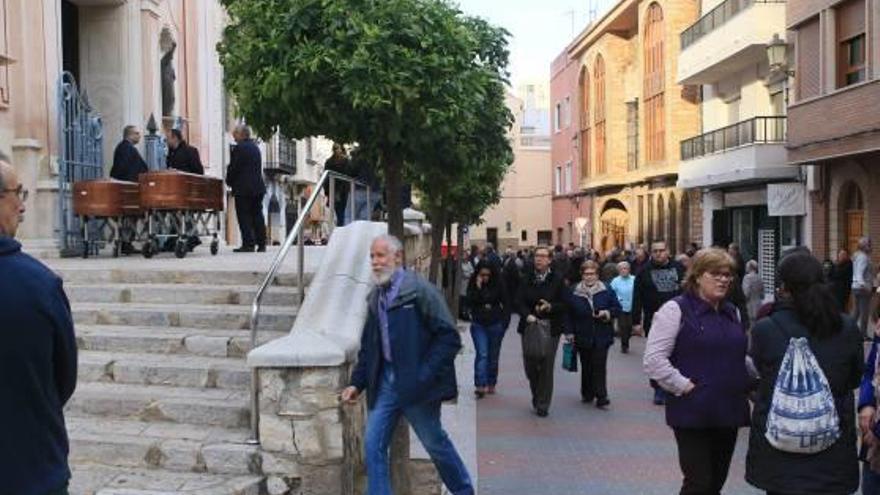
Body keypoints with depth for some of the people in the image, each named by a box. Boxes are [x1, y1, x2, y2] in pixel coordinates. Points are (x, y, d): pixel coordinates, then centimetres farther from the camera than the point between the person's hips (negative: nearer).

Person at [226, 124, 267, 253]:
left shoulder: (239, 148, -10)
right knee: (257, 215, 9)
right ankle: (261, 244, 8)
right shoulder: (255, 147, 15)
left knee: (244, 217, -4)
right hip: (258, 187, 8)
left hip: (243, 189, -8)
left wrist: (229, 182, 5)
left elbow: (233, 168, -11)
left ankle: (248, 243, -7)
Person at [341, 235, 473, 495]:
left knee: (435, 443, 10)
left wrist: (423, 376, -19)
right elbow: (368, 345, 17)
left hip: (416, 384, -6)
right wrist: (357, 383, 8)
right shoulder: (376, 297, 10)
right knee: (373, 446, 2)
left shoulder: (421, 290, -12)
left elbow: (449, 337, -16)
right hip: (385, 382, 6)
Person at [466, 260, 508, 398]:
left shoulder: (498, 284, -3)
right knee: (482, 354, -11)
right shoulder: (473, 284, -1)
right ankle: (480, 385, -15)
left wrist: (505, 320, -4)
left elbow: (506, 303, 3)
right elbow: (469, 303, -11)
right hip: (479, 325, -1)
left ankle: (491, 384, 22)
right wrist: (477, 288, -20)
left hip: (496, 325, 1)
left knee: (493, 356, 9)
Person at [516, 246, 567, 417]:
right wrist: (528, 315, -19)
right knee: (530, 366, 6)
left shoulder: (557, 280, 0)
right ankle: (537, 395, 32)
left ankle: (542, 405, 9)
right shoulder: (526, 280, 6)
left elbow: (564, 305, 0)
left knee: (546, 367, -2)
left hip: (550, 328, -2)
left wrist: (550, 307, -18)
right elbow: (519, 302, -1)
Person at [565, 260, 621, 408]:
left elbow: (617, 308, 6)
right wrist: (569, 332, -1)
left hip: (601, 336, -1)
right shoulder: (573, 292, 2)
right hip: (582, 336, 1)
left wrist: (607, 313, -13)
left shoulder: (607, 291, 1)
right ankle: (587, 394, 23)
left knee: (599, 367, -6)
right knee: (586, 367, 9)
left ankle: (601, 397, -3)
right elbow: (569, 314, 4)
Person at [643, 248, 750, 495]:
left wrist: (746, 382, 9)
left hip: (729, 411, 7)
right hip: (693, 413, -7)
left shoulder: (731, 312, 14)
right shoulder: (676, 309, -9)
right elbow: (653, 359, -16)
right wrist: (684, 387, -17)